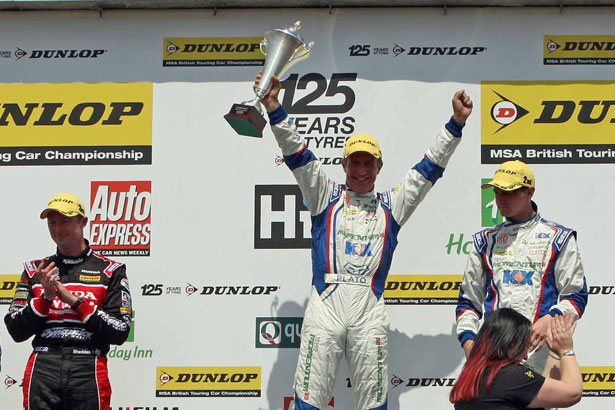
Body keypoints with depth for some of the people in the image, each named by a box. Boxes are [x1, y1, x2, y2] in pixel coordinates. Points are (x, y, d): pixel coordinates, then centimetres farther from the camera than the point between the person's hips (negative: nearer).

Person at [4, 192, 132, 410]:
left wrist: (75, 301, -7)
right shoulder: (35, 270, 14)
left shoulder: (110, 270, 7)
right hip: (42, 370, 2)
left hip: (88, 370, -2)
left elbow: (120, 332, -2)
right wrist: (45, 297, -7)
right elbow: (16, 331, 8)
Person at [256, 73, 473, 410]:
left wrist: (456, 122, 8)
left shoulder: (390, 205, 17)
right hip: (325, 304, -1)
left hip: (370, 309, 2)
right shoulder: (326, 196, 14)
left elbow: (429, 168, 15)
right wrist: (274, 110, -9)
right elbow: (297, 155, 4)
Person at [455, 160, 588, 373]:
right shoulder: (486, 241, 18)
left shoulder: (557, 238, 7)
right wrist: (467, 337, 4)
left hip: (541, 351, -3)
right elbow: (468, 299, 19)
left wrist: (550, 319, -15)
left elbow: (576, 295, 3)